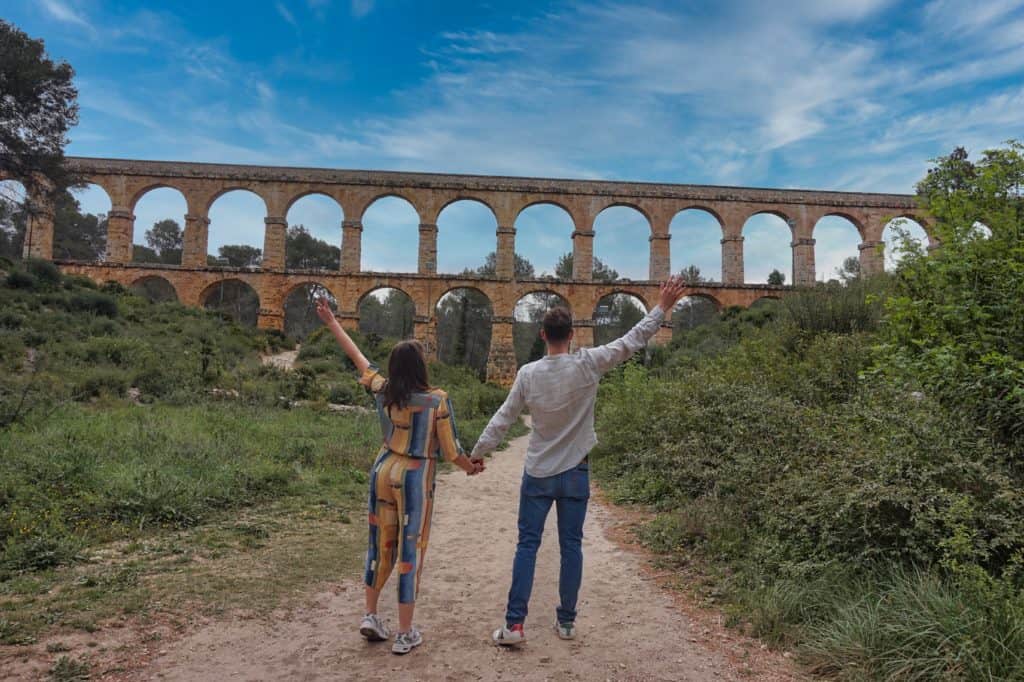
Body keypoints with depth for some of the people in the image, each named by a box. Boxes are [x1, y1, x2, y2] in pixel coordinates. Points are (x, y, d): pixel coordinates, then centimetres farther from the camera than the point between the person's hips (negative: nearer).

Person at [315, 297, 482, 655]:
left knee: (380, 545, 19)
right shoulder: (437, 400, -14)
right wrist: (470, 467, 12)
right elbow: (451, 450, -9)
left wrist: (332, 323, 24)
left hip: (384, 471, 5)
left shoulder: (383, 392, -2)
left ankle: (370, 616, 26)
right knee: (410, 551, 5)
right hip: (415, 478, -4)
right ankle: (405, 634, 14)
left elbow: (358, 357, 11)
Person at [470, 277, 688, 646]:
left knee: (527, 545, 6)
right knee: (571, 546, 11)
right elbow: (632, 341, -5)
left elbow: (502, 419, -3)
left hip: (537, 473, 0)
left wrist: (478, 453, 10)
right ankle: (566, 620, 21)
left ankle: (514, 624, 7)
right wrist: (662, 307, 4)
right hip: (575, 473, 0)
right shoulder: (588, 364, -12)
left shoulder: (528, 373, -9)